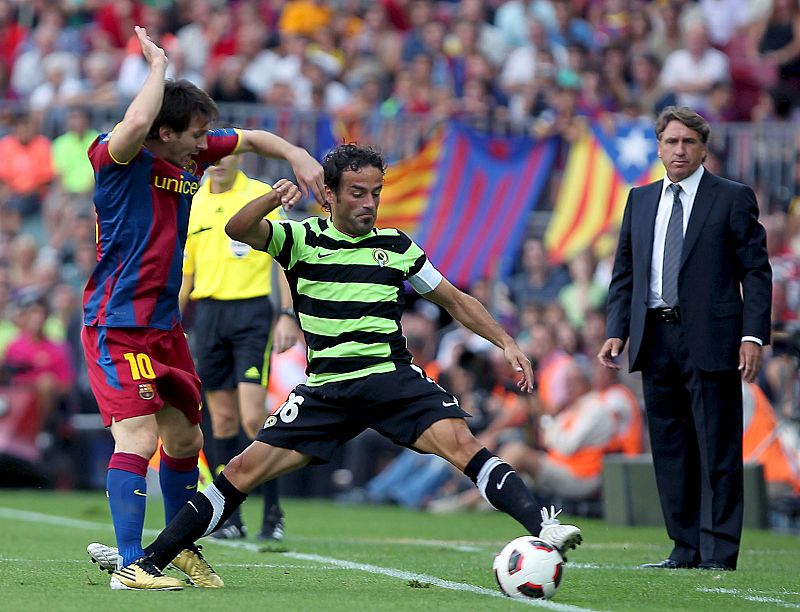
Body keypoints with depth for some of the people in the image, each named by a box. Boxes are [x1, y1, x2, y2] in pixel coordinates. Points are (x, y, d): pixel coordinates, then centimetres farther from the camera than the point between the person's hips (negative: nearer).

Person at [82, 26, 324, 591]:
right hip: (118, 325, -8)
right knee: (138, 437, -18)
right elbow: (136, 124, -39)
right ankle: (130, 565, -16)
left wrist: (298, 157, 2)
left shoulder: (194, 155, 6)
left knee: (184, 439, 17)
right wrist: (158, 66, -22)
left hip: (165, 326, 8)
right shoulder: (118, 158, -15)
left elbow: (252, 139, 21)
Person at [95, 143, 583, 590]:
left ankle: (543, 529, -36)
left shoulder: (396, 247, 9)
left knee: (459, 441, -26)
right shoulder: (300, 239, 3)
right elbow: (238, 229, -16)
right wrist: (273, 199, -36)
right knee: (245, 470, -6)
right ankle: (148, 562, 1)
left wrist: (506, 342, 8)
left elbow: (455, 301, 19)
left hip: (393, 377, 0)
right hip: (327, 389, 0)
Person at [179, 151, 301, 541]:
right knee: (223, 419, 4)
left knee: (253, 418, -12)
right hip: (208, 314, 4)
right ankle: (231, 519, 9)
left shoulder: (262, 197, -1)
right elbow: (184, 274, 16)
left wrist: (287, 315, -10)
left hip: (252, 310, -4)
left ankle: (273, 511, 1)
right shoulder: (191, 205, 10)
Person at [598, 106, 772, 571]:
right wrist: (617, 331, 5)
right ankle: (686, 549, 13)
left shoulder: (733, 198, 1)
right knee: (670, 450, 7)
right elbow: (624, 273, 17)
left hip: (710, 340, -5)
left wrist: (753, 336, -11)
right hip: (655, 339, 5)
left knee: (717, 450, -4)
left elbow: (756, 271, -2)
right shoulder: (640, 201, 16)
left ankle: (718, 553, -1)